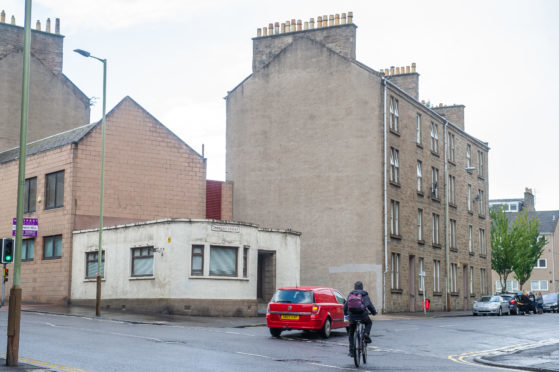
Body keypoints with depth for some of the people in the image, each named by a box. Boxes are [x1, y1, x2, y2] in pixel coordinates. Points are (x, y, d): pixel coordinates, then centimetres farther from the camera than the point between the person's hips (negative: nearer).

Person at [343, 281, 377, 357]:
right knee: (369, 323, 32)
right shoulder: (365, 295, 8)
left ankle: (351, 351, 10)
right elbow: (369, 305, 6)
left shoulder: (350, 294, 14)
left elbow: (345, 305, 15)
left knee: (351, 333, 17)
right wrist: (374, 312, 25)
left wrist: (345, 312, 35)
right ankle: (366, 334, 4)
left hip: (352, 316, 1)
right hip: (363, 315, -1)